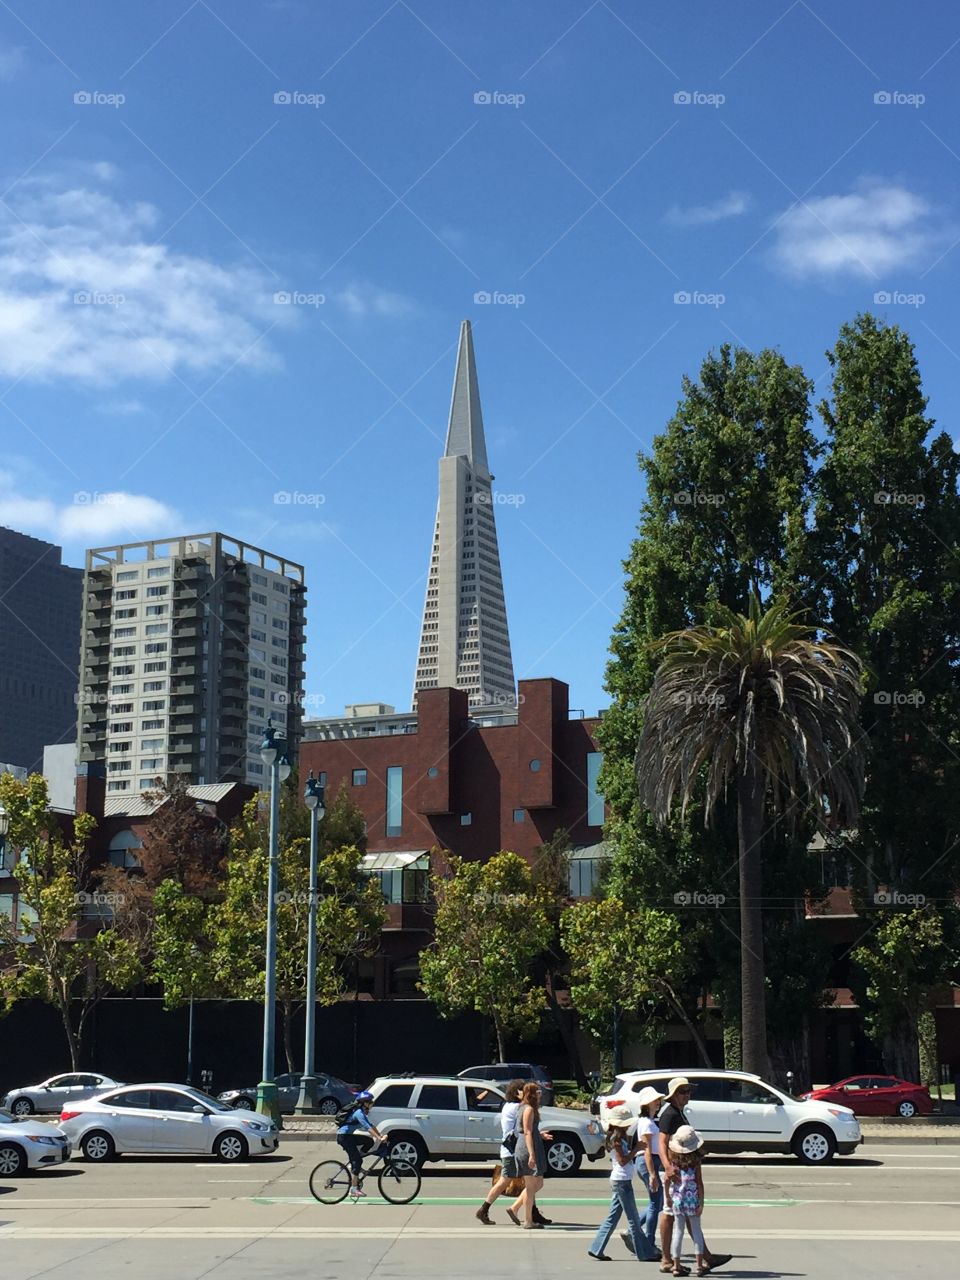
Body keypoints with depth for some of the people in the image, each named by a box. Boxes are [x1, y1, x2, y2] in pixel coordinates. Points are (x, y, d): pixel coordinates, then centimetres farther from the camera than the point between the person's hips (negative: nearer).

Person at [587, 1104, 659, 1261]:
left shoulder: (621, 1138, 14)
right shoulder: (616, 1139, -14)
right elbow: (623, 1160, -19)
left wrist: (634, 1146, 4)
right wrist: (636, 1148, -15)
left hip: (620, 1180, 10)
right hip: (621, 1180, -10)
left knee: (613, 1217, 12)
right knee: (634, 1219, -3)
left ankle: (596, 1249, 13)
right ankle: (645, 1253, 3)